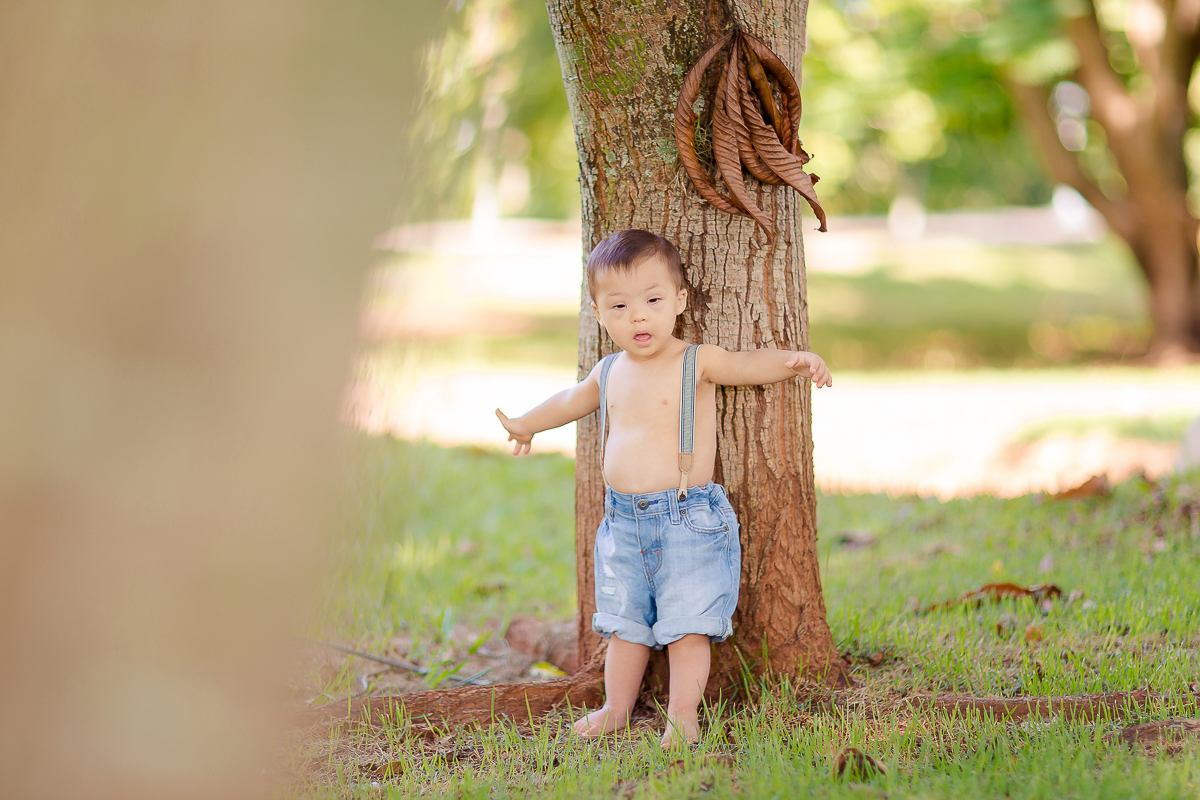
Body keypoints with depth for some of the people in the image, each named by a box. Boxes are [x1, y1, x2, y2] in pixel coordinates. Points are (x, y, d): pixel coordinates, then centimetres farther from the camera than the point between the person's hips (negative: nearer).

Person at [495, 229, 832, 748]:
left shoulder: (697, 363, -7)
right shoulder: (610, 372, 10)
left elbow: (749, 363, -20)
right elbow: (574, 399, 29)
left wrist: (792, 362, -41)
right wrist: (528, 425, 45)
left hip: (687, 519, -5)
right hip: (623, 520, 5)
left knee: (686, 623, -3)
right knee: (624, 622, 14)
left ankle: (683, 714, 7)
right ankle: (616, 708, 26)